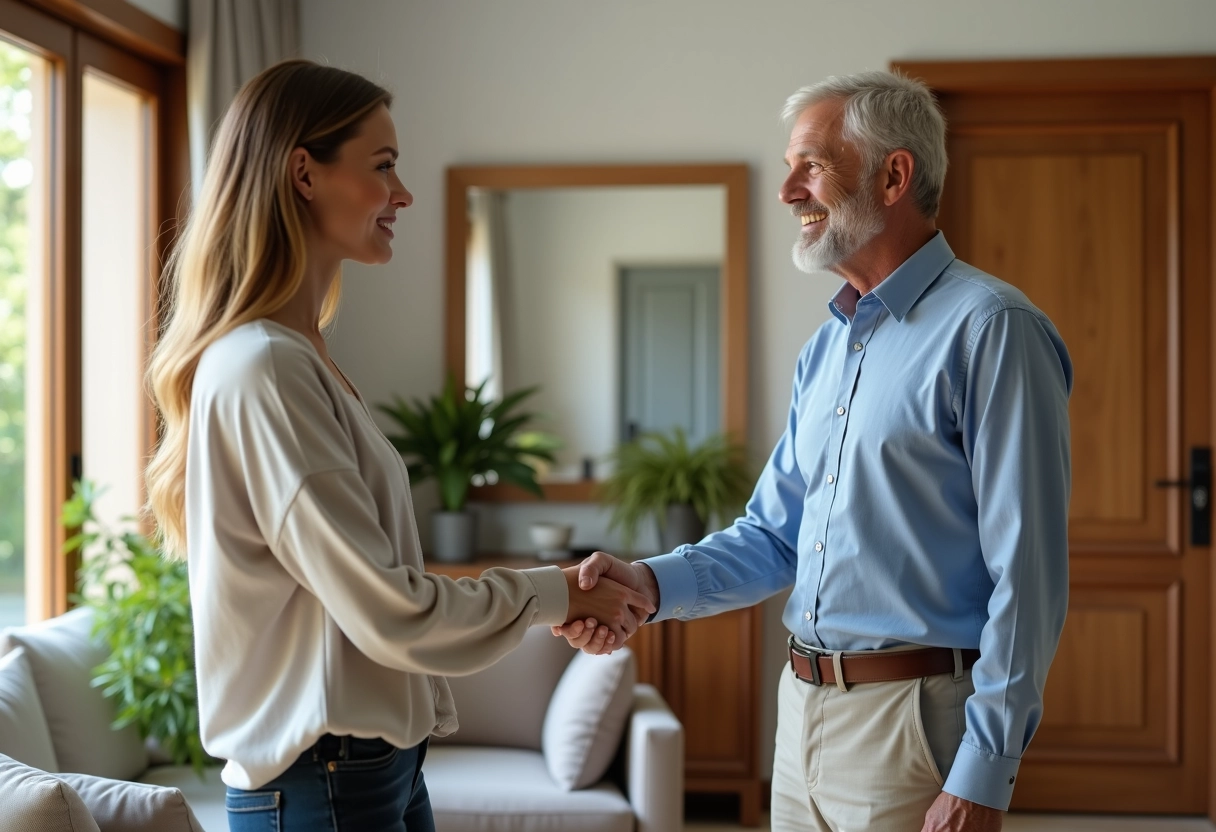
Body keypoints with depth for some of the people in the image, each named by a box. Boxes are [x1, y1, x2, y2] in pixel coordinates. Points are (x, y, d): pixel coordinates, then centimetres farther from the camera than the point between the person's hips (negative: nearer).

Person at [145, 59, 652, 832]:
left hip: (379, 763, 9)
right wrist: (555, 593, -7)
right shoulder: (263, 369, -19)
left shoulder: (300, 358, 10)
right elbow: (386, 610, -20)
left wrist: (555, 597, 7)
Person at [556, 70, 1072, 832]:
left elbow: (1027, 577, -18)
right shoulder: (827, 346, 12)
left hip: (915, 723, -8)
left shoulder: (989, 329, -13)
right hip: (805, 709, 8)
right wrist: (650, 583, -3)